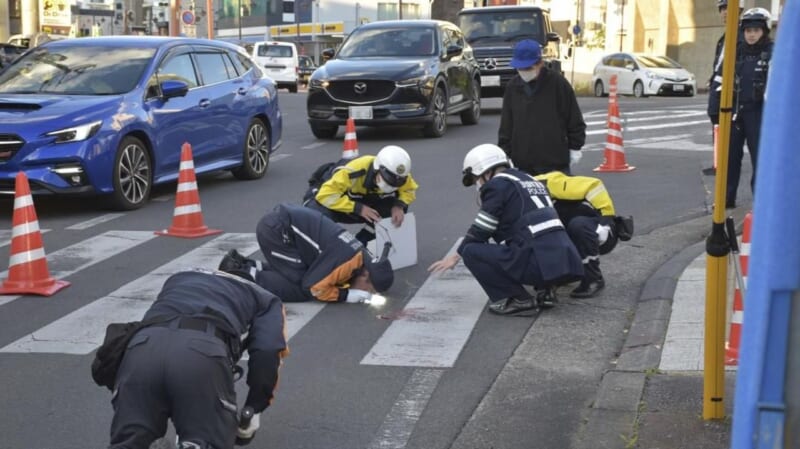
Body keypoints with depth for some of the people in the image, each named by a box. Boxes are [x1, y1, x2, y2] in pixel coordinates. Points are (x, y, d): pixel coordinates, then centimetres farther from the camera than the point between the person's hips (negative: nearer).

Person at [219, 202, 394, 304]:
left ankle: (245, 265, 15)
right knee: (299, 288, -9)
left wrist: (347, 288, 3)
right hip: (276, 229, -9)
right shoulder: (349, 260, -20)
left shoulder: (360, 256, 7)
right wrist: (347, 295, -9)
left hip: (279, 223, 9)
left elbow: (326, 275, 20)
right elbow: (312, 286, -17)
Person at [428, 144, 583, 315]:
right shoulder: (530, 180, 25)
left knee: (471, 251, 0)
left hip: (540, 262, -8)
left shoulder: (498, 185, 1)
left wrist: (456, 256, 17)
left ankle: (519, 300, -3)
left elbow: (481, 230, 3)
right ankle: (543, 291, 14)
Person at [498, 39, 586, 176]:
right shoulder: (513, 87, 6)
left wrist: (575, 148, 1)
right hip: (522, 166, 3)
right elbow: (506, 127, 12)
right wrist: (504, 154, 8)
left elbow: (575, 120, 0)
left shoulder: (557, 83, -6)